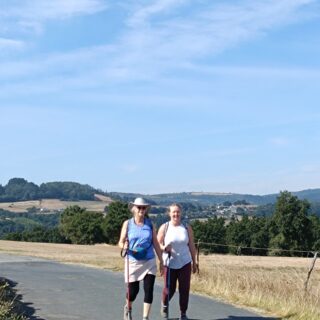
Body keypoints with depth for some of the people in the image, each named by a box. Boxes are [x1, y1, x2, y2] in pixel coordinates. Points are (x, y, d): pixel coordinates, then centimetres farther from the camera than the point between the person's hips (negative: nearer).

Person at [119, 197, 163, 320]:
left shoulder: (150, 224, 4)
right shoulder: (127, 224, 0)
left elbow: (156, 243, 6)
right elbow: (121, 242, 0)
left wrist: (161, 261, 5)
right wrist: (124, 246, -24)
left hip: (149, 262, 1)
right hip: (133, 262, -1)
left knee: (149, 290, -7)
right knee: (133, 290, 6)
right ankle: (128, 308, 38)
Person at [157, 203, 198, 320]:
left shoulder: (187, 228, 2)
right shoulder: (164, 227, -3)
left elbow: (191, 246, 7)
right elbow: (158, 244, 0)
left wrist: (194, 262, 9)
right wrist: (164, 248, -22)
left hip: (185, 263, 2)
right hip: (169, 263, -2)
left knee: (184, 289, 0)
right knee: (169, 289, 2)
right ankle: (164, 305, 32)